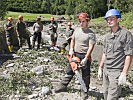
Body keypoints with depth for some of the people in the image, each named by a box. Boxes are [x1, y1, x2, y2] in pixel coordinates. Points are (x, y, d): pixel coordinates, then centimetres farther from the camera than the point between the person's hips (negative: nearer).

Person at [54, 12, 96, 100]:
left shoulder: (91, 34, -13)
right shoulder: (77, 30, 5)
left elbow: (91, 47, -17)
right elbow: (72, 40, 14)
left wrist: (86, 58, -22)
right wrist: (71, 50, 0)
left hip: (85, 56, -5)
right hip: (75, 54, 5)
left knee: (85, 75, 7)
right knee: (70, 71, 14)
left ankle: (85, 91, 20)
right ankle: (63, 86, 26)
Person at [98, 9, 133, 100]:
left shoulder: (126, 34, -11)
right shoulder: (108, 36, 11)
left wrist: (124, 74, -18)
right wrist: (100, 68, 17)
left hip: (117, 72, -7)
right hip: (106, 70, 7)